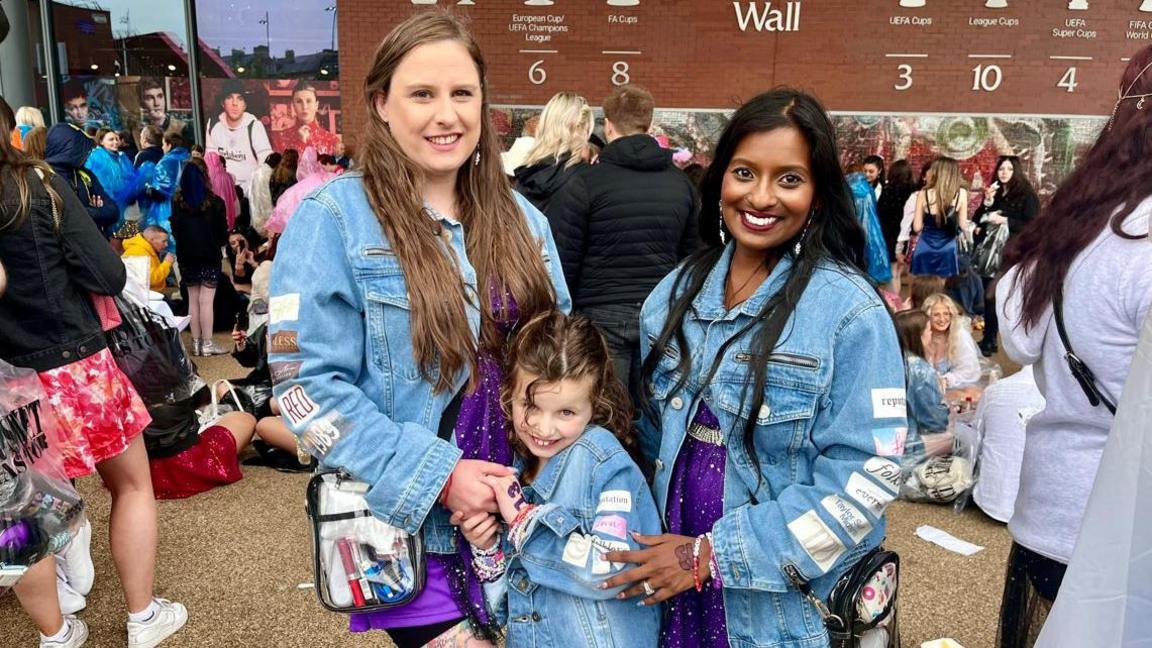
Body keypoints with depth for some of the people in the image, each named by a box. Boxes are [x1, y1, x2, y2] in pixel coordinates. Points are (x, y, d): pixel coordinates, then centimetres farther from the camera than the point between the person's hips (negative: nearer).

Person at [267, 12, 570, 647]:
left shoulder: (520, 218, 4)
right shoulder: (332, 219, -12)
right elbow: (308, 386, -16)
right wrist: (438, 476, -20)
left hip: (521, 514, 5)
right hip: (407, 526, -5)